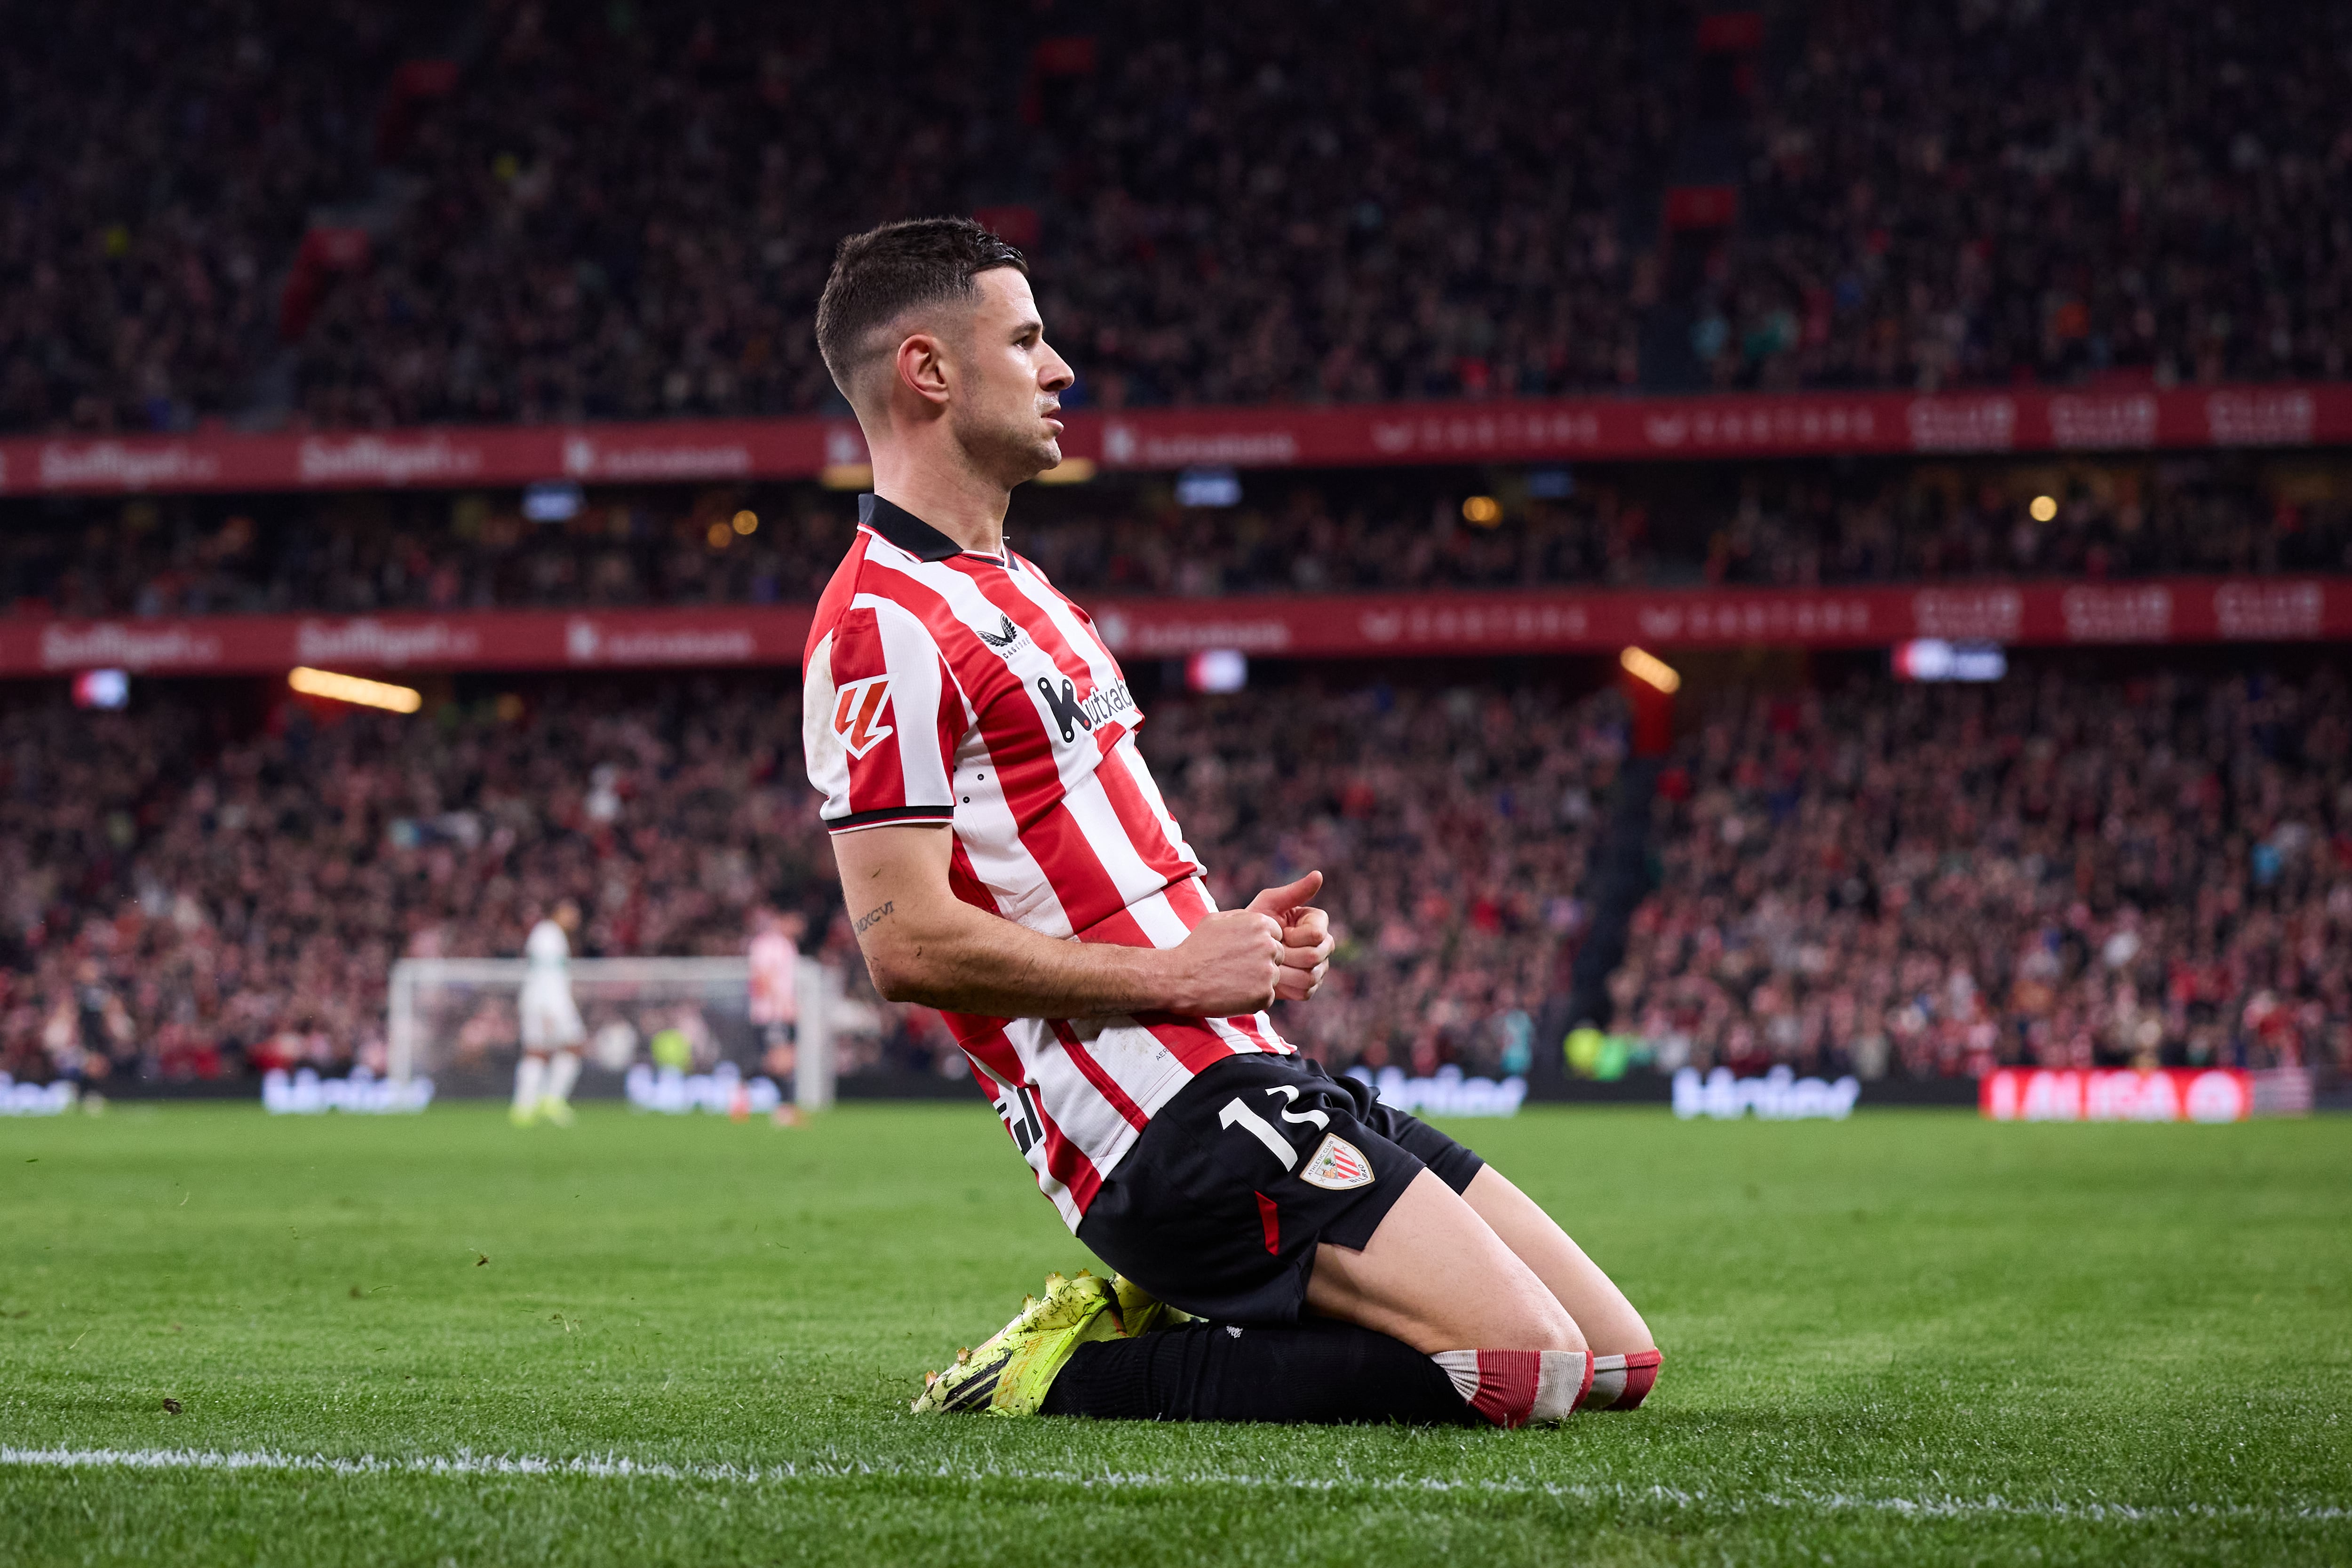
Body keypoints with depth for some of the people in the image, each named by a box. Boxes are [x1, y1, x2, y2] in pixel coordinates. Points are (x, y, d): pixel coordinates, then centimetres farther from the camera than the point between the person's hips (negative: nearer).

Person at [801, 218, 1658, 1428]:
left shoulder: (1012, 588, 22)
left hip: (1247, 1074, 10)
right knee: (1528, 1367, -20)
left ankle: (1151, 1317, 8)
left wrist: (1235, 934, 10)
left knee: (1613, 1360, 6)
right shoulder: (883, 626, -12)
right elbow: (907, 943, -21)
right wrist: (1180, 972, -14)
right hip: (1181, 1116, -10)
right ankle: (1078, 1374, -9)